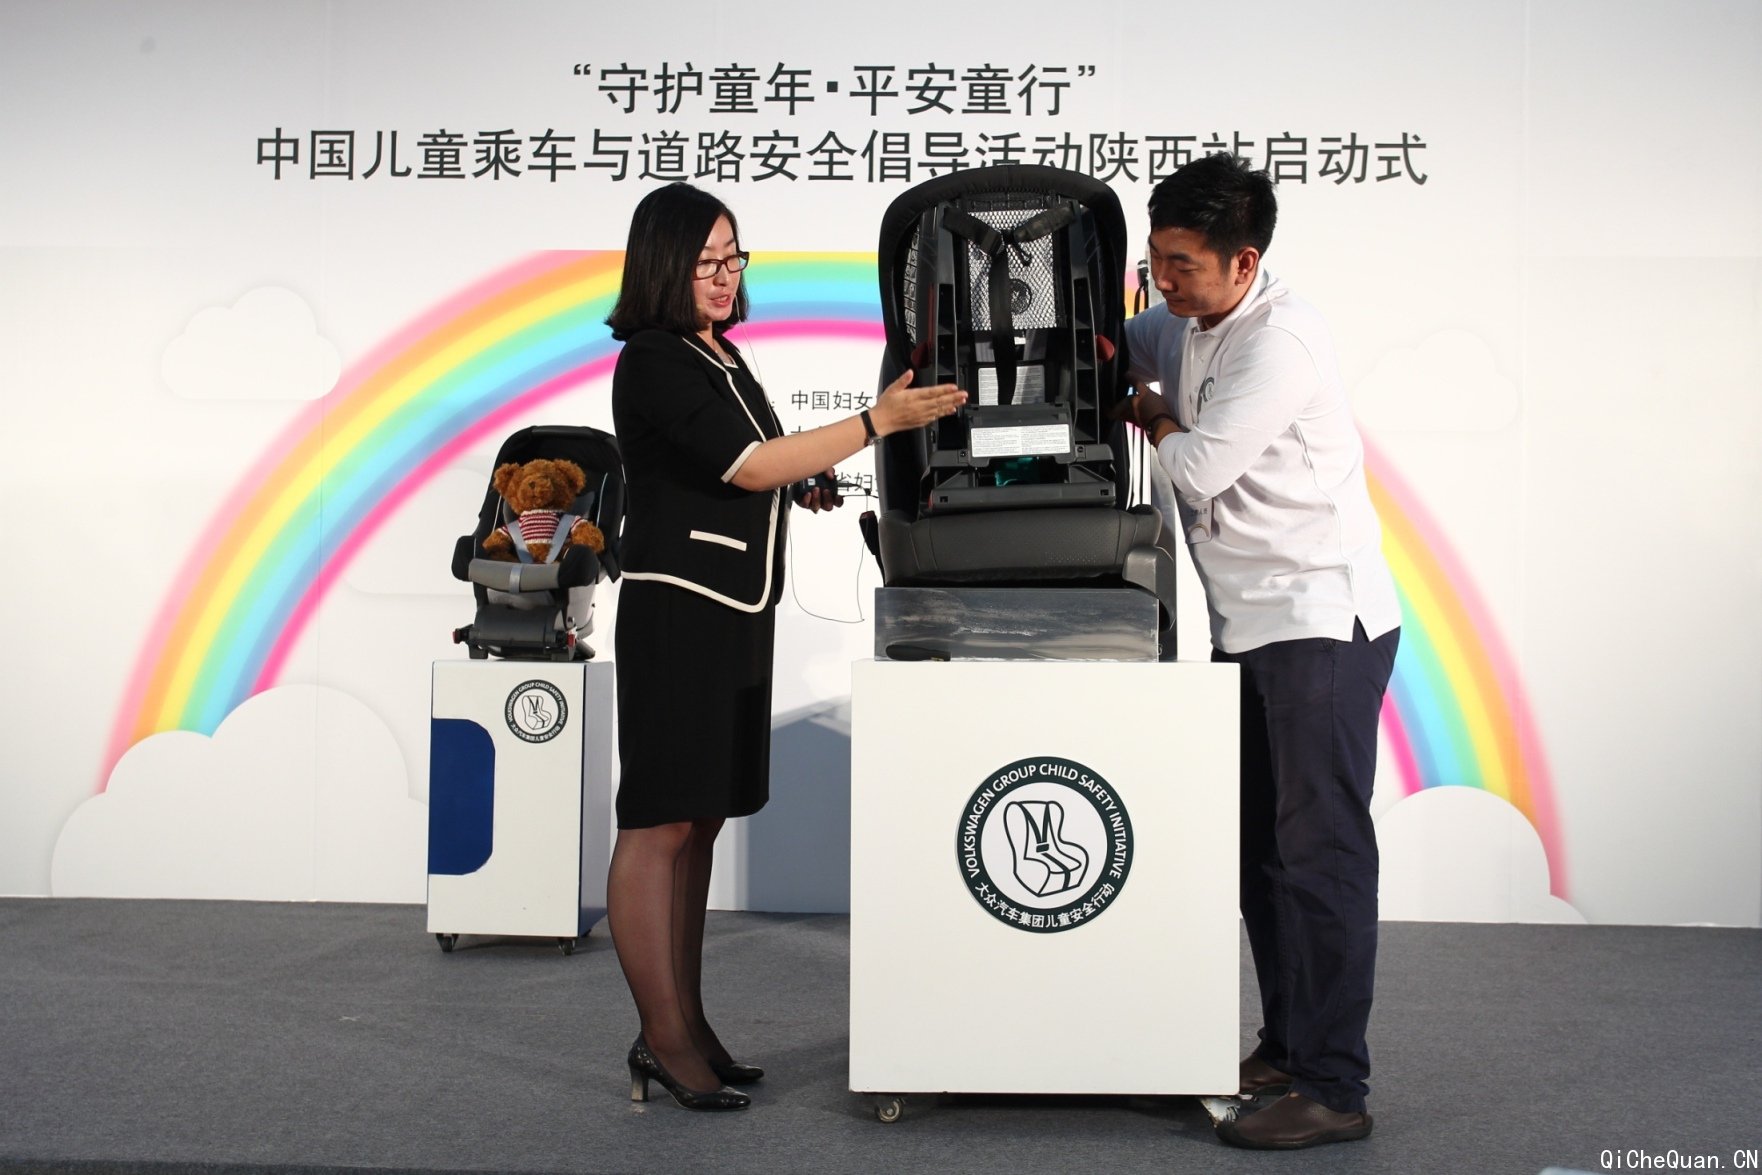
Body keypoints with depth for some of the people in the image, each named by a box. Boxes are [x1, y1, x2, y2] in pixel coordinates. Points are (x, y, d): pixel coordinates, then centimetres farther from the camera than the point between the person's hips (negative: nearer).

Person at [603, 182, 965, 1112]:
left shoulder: (718, 354, 17)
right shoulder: (655, 363, -12)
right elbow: (745, 465, -18)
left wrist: (797, 482, 8)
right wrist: (878, 421, -19)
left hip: (733, 614, 9)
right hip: (677, 611, -9)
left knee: (700, 822, 11)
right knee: (659, 824, -4)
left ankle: (688, 1027, 18)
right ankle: (663, 1039, 1)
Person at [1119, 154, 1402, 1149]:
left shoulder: (1282, 341, -17)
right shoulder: (1184, 327, 11)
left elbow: (1199, 468, -18)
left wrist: (1148, 411, 1)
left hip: (1324, 624, -10)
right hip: (1252, 627, 10)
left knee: (1321, 848, -7)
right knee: (1262, 844, 15)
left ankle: (1335, 1088, -1)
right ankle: (1285, 1048, 27)